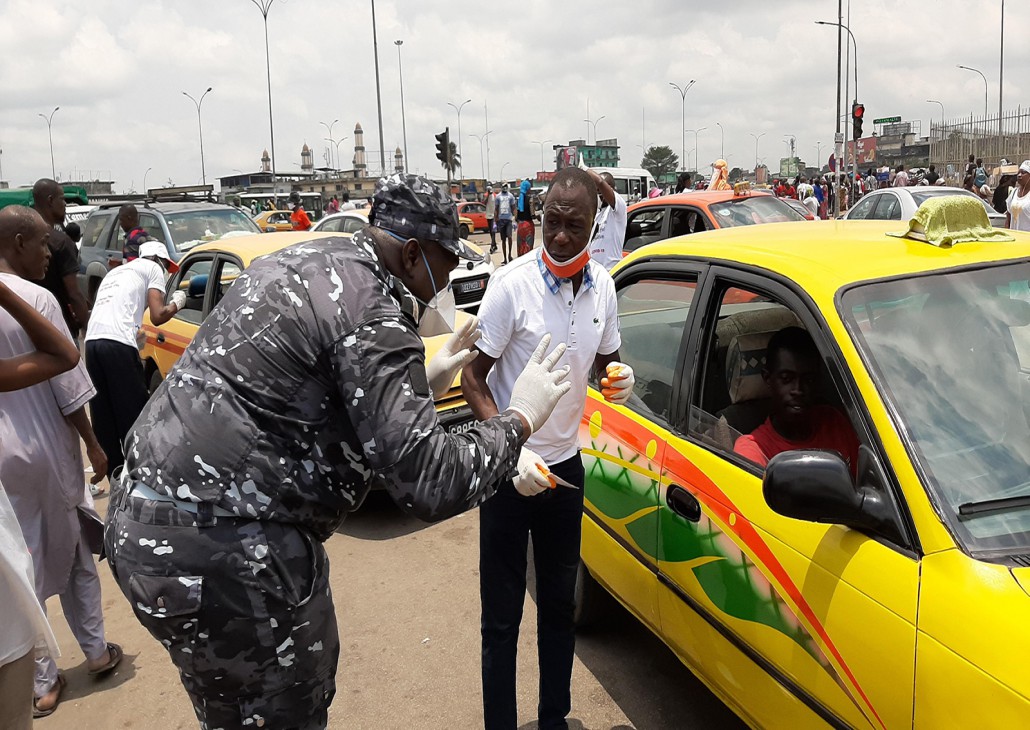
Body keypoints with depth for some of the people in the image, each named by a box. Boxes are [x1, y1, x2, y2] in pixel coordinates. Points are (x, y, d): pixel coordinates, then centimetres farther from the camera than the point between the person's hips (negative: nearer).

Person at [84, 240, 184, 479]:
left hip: (92, 341, 8)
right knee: (134, 415, -1)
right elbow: (157, 316, 1)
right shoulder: (152, 268, 11)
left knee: (104, 419, 11)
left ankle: (116, 477, 19)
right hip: (117, 343, -7)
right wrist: (176, 304, 18)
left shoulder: (115, 272, 33)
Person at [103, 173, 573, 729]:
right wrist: (520, 418, -8)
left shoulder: (308, 260, 11)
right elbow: (432, 485, -22)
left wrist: (419, 382, 18)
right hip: (220, 550, -10)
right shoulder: (375, 318, -18)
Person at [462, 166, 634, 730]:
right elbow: (472, 375, -13)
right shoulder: (513, 284, -17)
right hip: (509, 467, -5)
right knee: (503, 616, 4)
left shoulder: (602, 285, -1)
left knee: (559, 603, 18)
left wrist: (619, 380, -11)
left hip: (565, 462, 5)